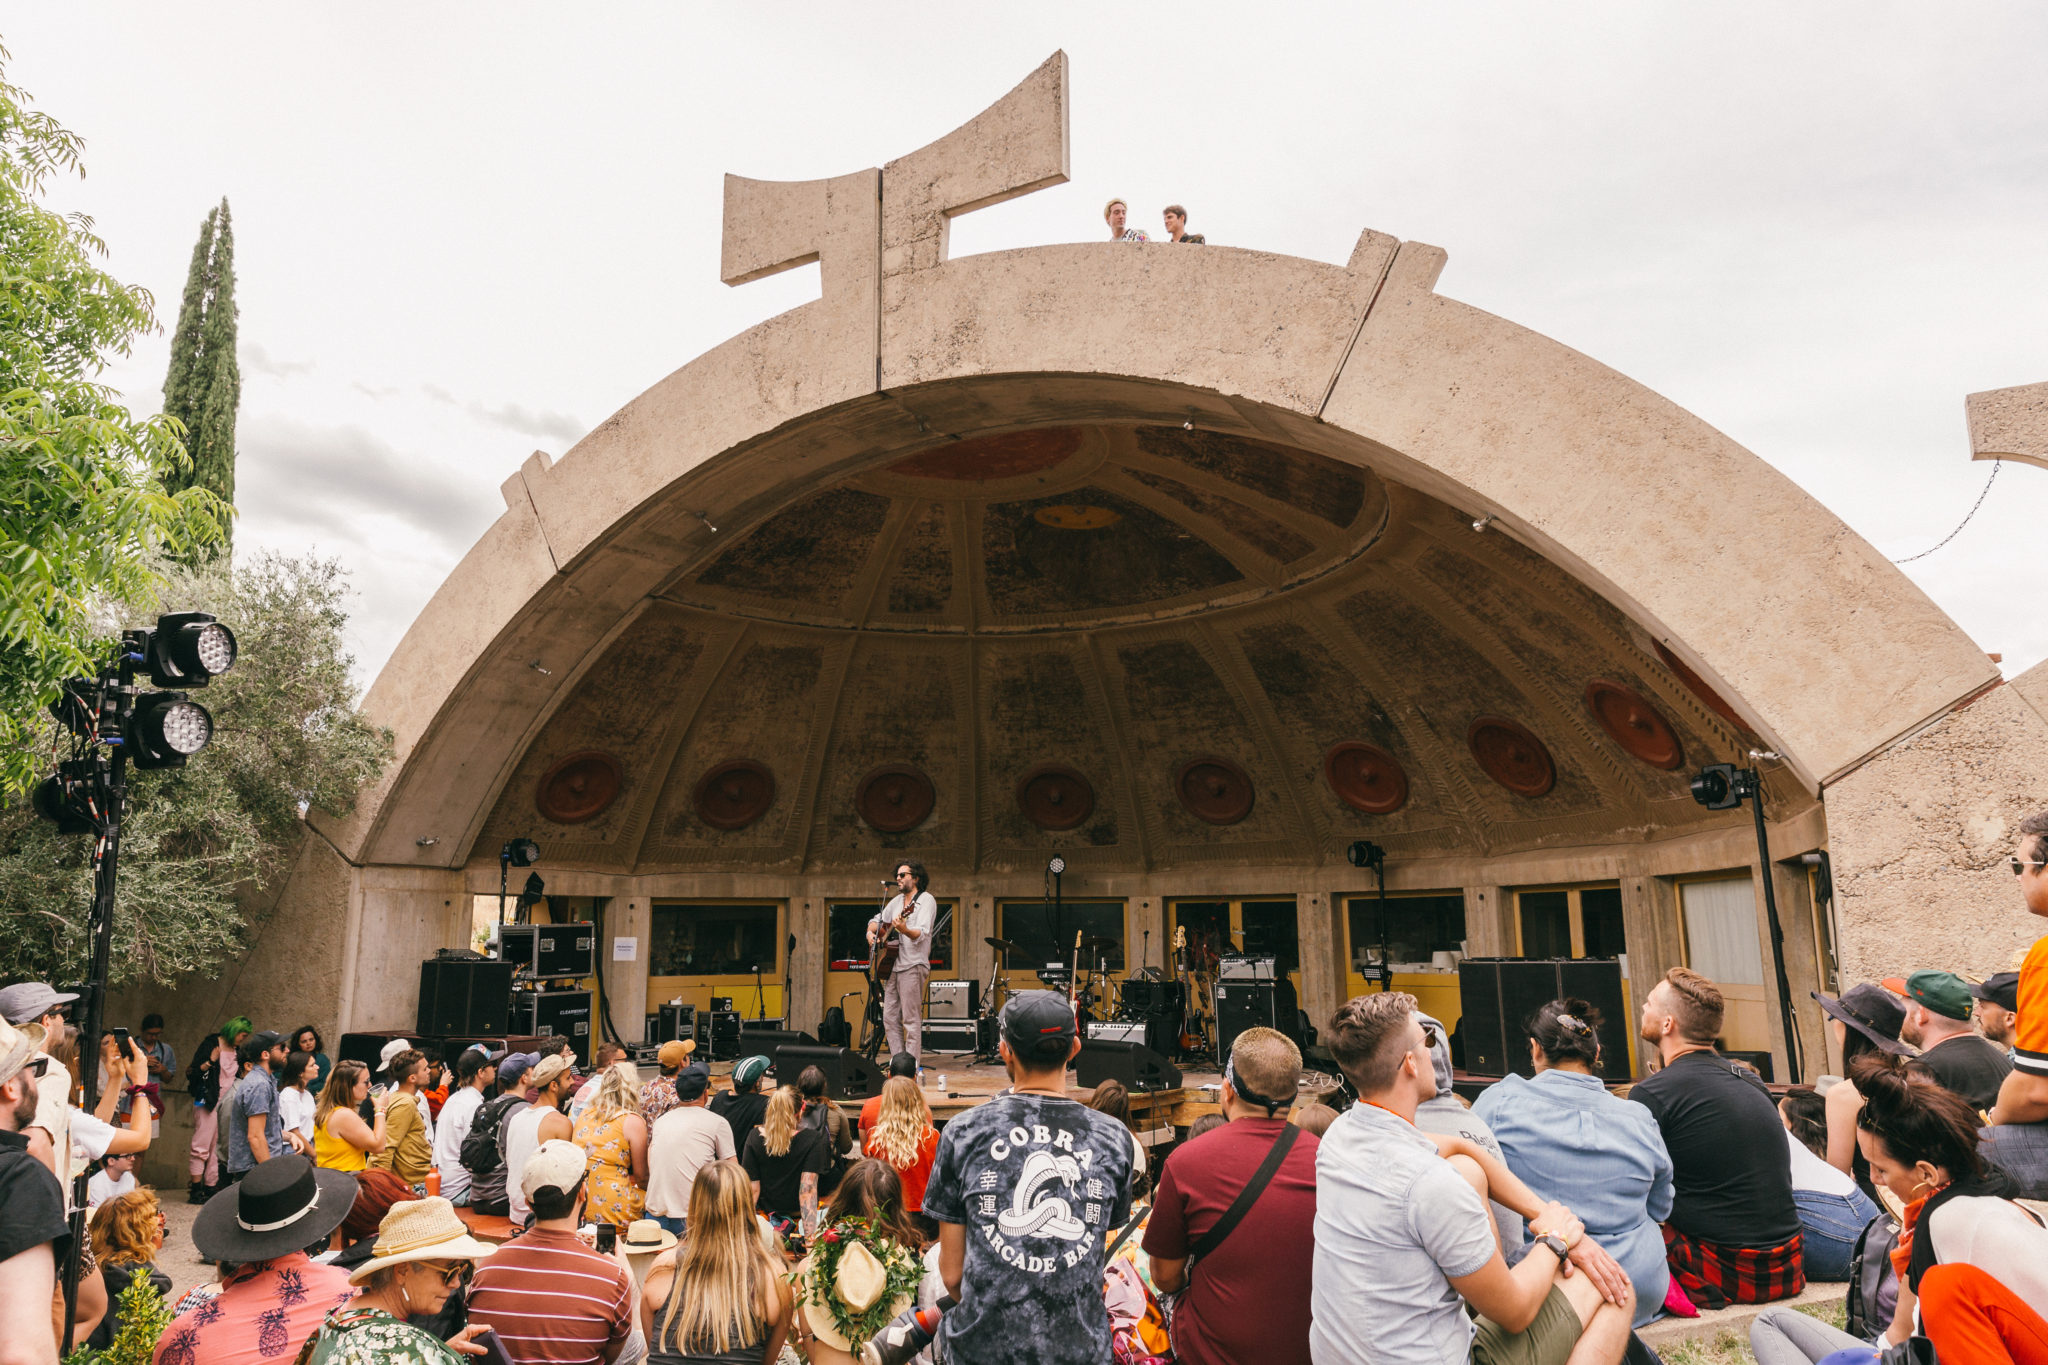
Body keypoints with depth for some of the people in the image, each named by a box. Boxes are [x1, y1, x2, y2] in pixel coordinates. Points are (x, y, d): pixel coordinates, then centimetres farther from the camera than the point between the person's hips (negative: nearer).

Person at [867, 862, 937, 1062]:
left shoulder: (926, 900, -7)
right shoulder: (897, 900, 17)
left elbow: (922, 934, -20)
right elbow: (877, 919, 28)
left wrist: (904, 930, -40)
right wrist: (871, 932, 6)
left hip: (912, 966, -8)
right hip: (891, 966, 8)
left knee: (911, 1021, -8)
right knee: (889, 1019, 9)